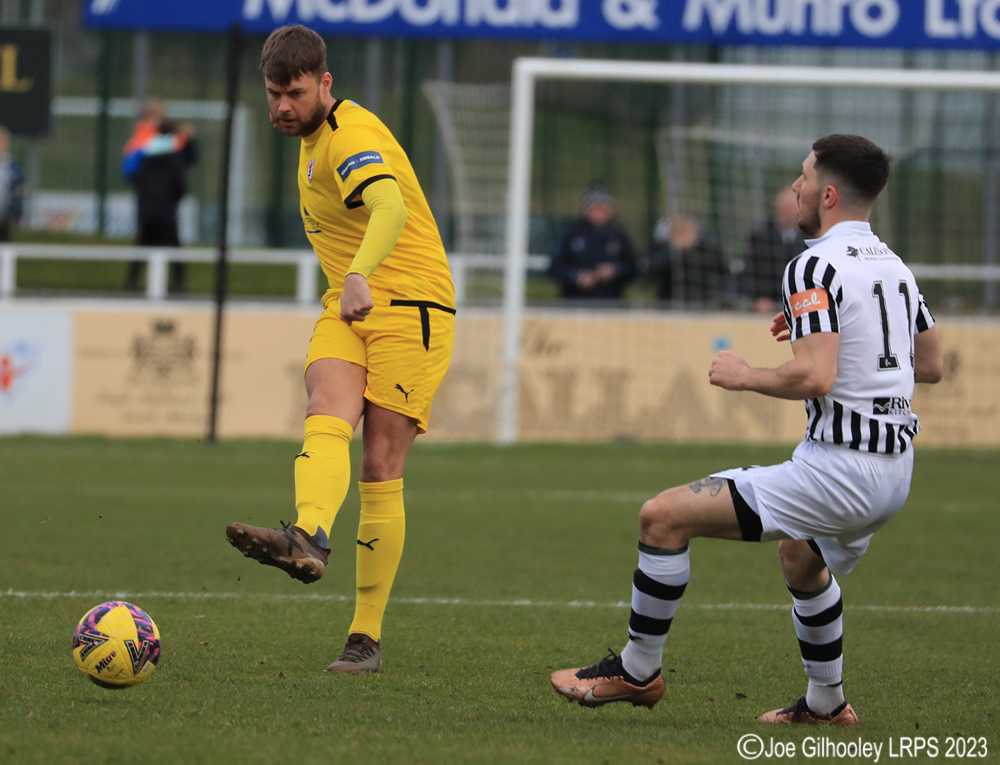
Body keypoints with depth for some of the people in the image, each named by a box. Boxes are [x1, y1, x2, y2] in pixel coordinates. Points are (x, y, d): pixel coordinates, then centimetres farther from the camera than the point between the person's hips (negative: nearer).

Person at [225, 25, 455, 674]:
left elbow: (391, 208, -38)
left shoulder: (351, 136, -17)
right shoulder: (313, 137, 14)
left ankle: (368, 638, -4)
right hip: (349, 307, 7)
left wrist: (360, 276, -55)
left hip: (411, 307, -7)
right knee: (326, 420, -23)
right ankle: (308, 539, -51)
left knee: (380, 468, -8)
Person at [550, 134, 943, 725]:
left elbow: (815, 377, -25)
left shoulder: (816, 267, -14)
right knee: (801, 558, 39)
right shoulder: (894, 265, 13)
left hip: (840, 469, -10)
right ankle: (827, 703, 46)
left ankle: (638, 669, 3)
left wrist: (745, 376, -6)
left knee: (664, 517, -6)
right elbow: (932, 365, 22)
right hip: (894, 471, 10)